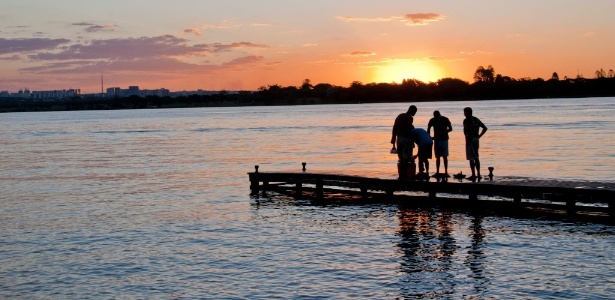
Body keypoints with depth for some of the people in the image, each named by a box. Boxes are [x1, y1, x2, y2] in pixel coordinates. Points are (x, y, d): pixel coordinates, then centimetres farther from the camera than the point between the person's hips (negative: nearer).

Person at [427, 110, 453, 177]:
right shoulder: (432, 120, 1)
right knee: (438, 157, 4)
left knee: (445, 156, -7)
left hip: (444, 139, -2)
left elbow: (450, 129, -1)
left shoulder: (445, 119, -5)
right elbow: (428, 129, 11)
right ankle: (437, 172, 8)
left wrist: (443, 132, -17)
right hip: (436, 139, 2)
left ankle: (446, 172, -7)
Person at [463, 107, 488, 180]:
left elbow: (465, 130, -24)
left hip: (470, 139, -7)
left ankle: (473, 175, -7)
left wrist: (467, 137, -17)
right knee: (476, 157, 15)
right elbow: (485, 128, 16)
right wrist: (479, 136, 14)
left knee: (471, 158, -5)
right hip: (476, 139, 7)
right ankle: (478, 174, 16)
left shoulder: (466, 120, -8)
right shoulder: (476, 119, 14)